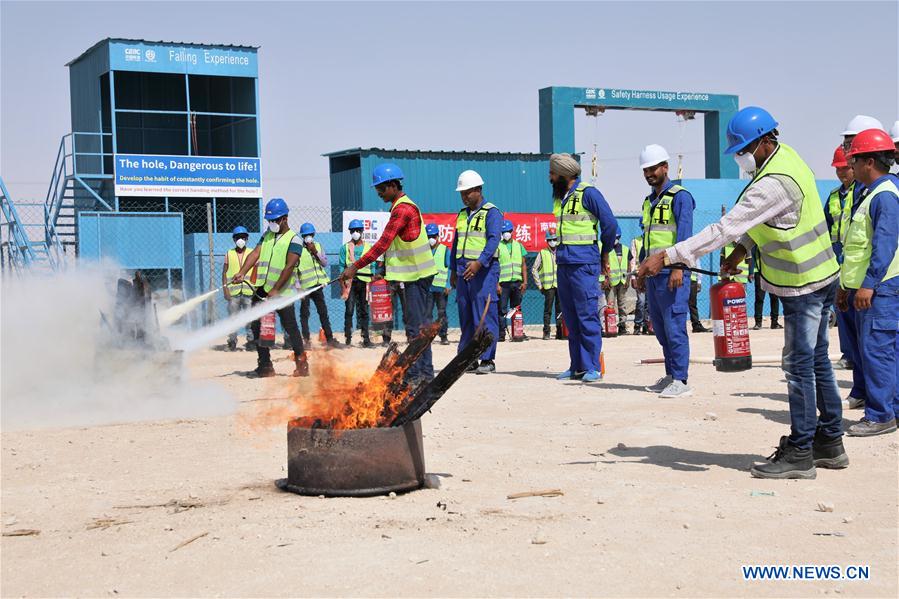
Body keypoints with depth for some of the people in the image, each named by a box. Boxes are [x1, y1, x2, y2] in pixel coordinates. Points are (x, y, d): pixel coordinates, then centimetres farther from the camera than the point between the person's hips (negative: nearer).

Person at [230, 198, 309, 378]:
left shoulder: (293, 240, -5)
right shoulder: (267, 236, 15)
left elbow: (289, 267, -14)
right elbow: (255, 254, 2)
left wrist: (275, 290, -21)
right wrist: (242, 273, -16)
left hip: (283, 292, -6)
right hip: (262, 289, 6)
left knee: (290, 327, -4)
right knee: (257, 326, 3)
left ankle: (301, 364, 5)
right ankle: (265, 365, 11)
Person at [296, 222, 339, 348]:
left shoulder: (318, 246, 11)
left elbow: (325, 263, 7)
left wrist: (316, 252, -6)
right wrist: (298, 287, -14)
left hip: (317, 285, 5)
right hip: (305, 286, -5)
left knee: (323, 312, 9)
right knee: (304, 313, -2)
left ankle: (329, 338, 14)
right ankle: (306, 339, 3)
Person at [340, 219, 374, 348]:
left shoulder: (368, 247, 14)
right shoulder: (345, 247, 8)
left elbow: (372, 266, 13)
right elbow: (342, 266, 4)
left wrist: (370, 282, 4)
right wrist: (343, 284, -5)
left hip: (364, 282, 2)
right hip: (350, 281, -2)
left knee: (364, 311, 3)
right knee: (349, 310, -8)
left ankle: (366, 339, 4)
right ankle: (348, 338, -6)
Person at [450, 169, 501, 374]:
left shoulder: (491, 212, -4)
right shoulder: (462, 214, 20)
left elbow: (493, 240, -17)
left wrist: (479, 262, -29)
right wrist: (453, 270, 20)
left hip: (484, 269, -7)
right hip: (463, 270, 7)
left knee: (485, 315, -8)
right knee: (465, 315, 7)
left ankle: (487, 359, -6)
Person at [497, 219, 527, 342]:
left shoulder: (518, 245, 14)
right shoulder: (497, 246, 3)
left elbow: (523, 265, 14)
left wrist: (525, 282, 4)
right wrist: (496, 284, -11)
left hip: (517, 282, 3)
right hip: (503, 283, -3)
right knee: (502, 310, -7)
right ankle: (501, 334, -4)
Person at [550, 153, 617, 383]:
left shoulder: (588, 193, -8)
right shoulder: (559, 197, 17)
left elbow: (610, 224, -9)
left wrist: (604, 253, 0)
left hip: (584, 263, -8)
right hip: (563, 262, 8)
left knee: (587, 315, -8)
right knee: (571, 318, 9)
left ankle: (592, 368, -4)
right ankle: (577, 367, 14)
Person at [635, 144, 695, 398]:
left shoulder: (680, 196, -5)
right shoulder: (648, 201, 20)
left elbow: (684, 234, -15)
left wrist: (678, 267, -25)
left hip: (671, 272, -9)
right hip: (653, 272, 9)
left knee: (674, 326, -10)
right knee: (660, 327, 11)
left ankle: (680, 381, -9)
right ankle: (670, 376, 18)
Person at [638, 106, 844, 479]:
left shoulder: (773, 183, -28)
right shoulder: (784, 155, 4)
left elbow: (725, 228, -30)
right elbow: (755, 221, 17)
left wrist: (667, 256, -28)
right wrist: (741, 250, 7)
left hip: (803, 284, -10)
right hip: (820, 275, 10)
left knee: (799, 366, -4)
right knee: (816, 361, 16)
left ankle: (800, 453, 4)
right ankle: (829, 442, 27)